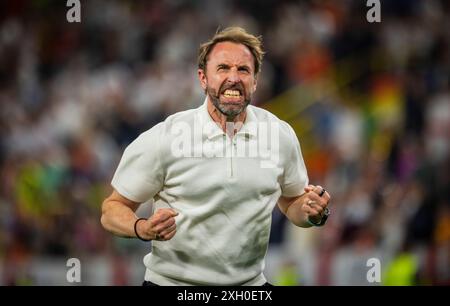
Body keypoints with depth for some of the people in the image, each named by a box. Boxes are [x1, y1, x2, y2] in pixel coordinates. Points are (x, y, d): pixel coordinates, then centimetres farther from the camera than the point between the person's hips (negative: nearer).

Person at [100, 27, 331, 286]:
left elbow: (291, 203, 13)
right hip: (171, 282, -3)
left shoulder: (281, 135, -3)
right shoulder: (163, 138, -14)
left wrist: (313, 213, -9)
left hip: (250, 283, 3)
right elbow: (113, 209, -7)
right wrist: (143, 229, -27)